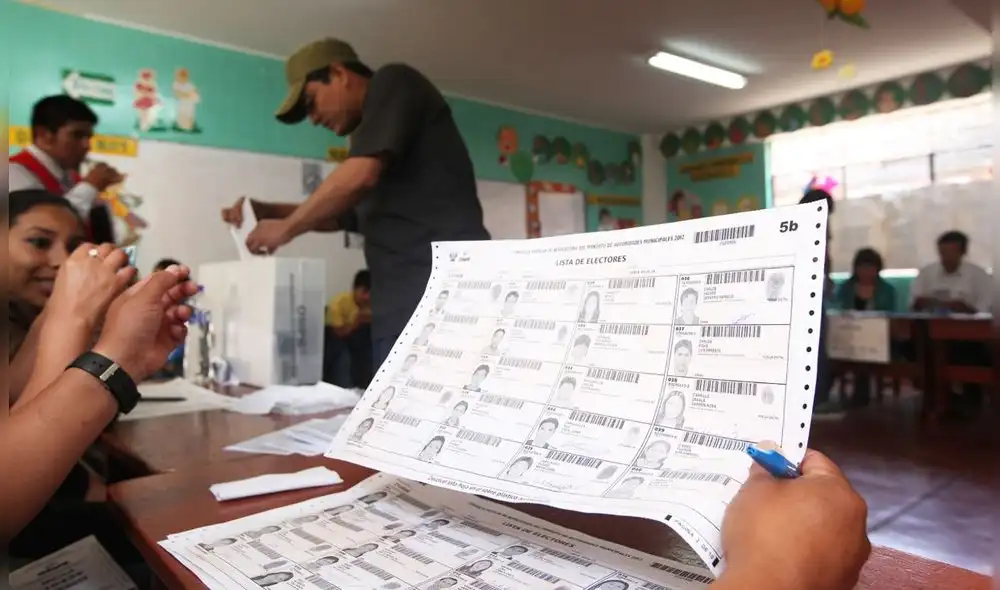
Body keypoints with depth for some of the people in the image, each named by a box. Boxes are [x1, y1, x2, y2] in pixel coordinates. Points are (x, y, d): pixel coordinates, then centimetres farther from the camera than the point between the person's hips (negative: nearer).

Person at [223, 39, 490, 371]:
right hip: (401, 309, 9)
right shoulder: (371, 132, 28)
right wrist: (267, 211, 23)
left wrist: (286, 228, 0)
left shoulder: (392, 84, 3)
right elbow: (343, 214, 36)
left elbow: (360, 176, -13)